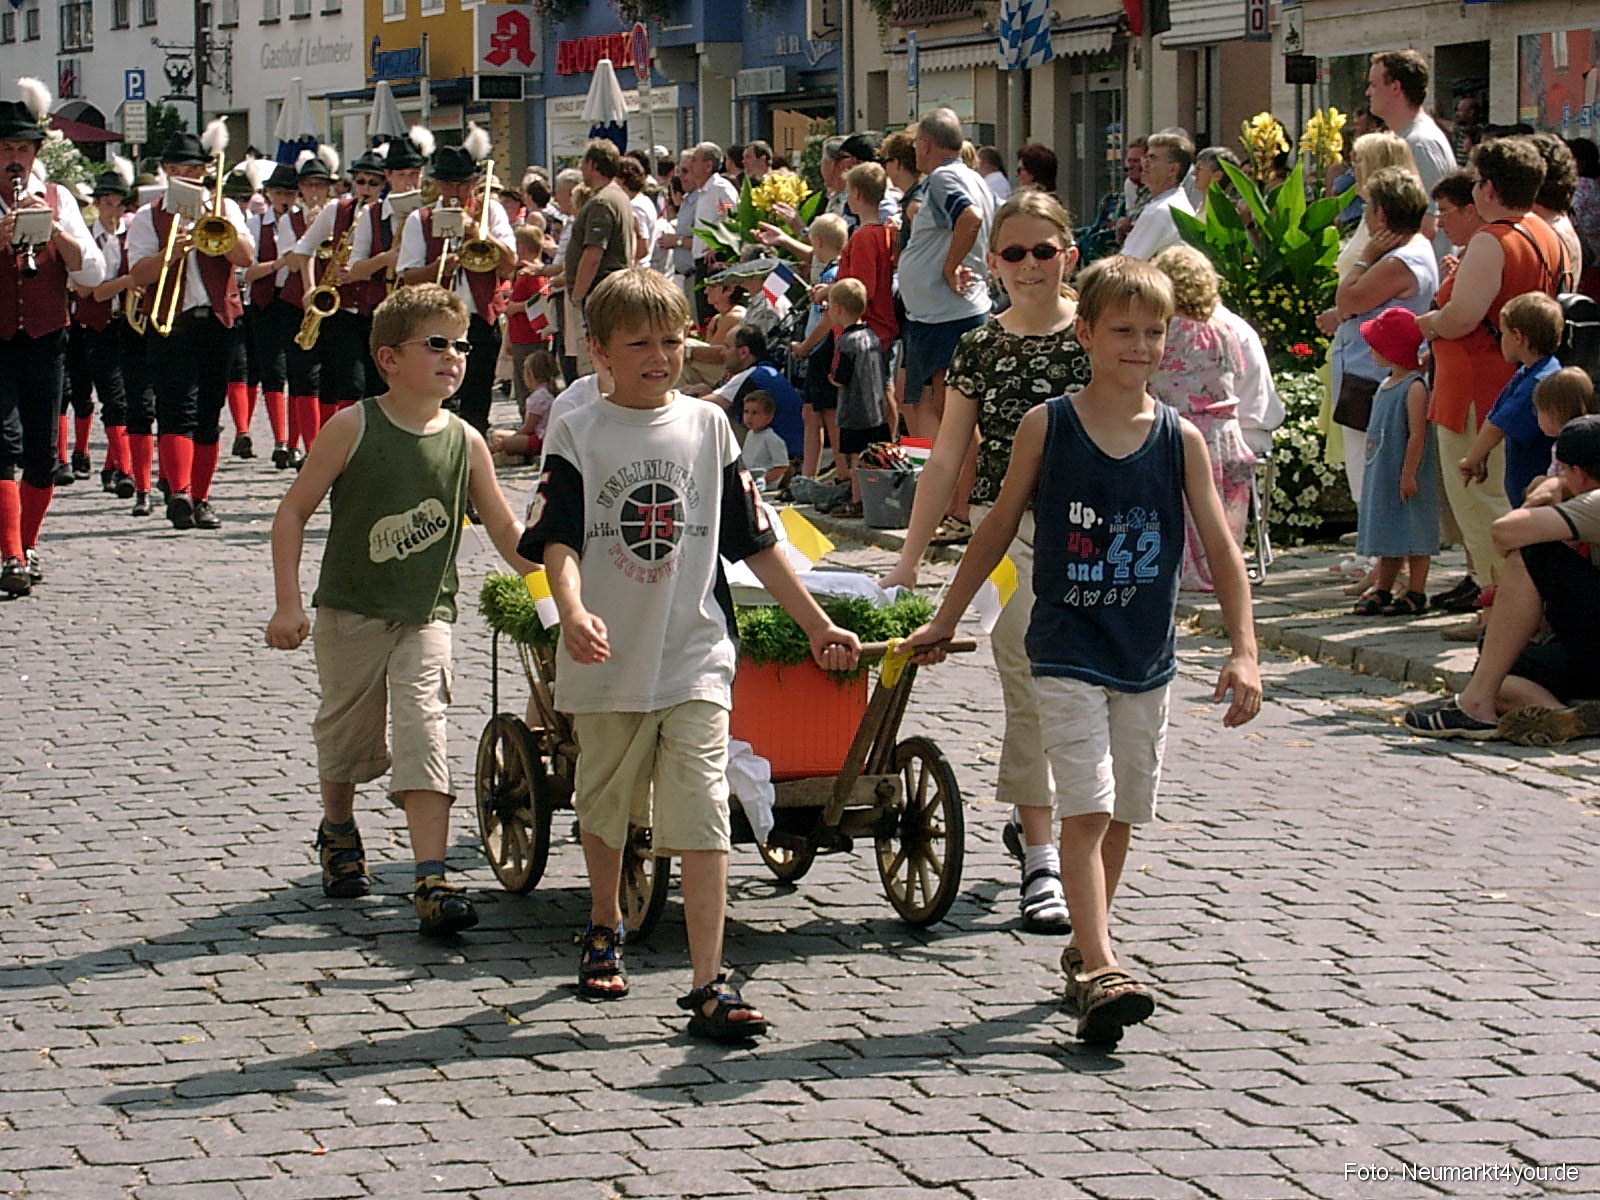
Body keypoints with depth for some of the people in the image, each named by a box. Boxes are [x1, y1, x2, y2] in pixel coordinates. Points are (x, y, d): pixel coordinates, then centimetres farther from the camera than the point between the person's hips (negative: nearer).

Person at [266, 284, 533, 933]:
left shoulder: (465, 442, -2)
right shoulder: (354, 428, -10)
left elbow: (505, 530, 6)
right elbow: (293, 511, -5)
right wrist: (288, 604, -10)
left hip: (426, 617, 1)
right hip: (350, 612, -1)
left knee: (423, 735, -13)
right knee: (347, 730, 14)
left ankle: (432, 880, -17)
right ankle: (338, 830, 44)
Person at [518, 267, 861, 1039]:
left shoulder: (707, 427, 6)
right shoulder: (578, 434, 0)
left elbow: (755, 542, 11)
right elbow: (557, 541, -10)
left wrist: (818, 626, 11)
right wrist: (574, 612, -29)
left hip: (695, 654, 0)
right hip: (609, 658, 0)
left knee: (702, 817, -10)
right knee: (605, 806, 17)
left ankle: (709, 986, -13)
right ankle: (604, 931, 42)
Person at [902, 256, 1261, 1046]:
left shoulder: (1180, 439, 0)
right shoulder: (1047, 427, -4)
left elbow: (1221, 550, 2)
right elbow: (1000, 527, 7)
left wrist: (1243, 651, -8)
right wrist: (945, 621, 11)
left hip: (1147, 657, 3)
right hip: (1067, 653, -3)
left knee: (1120, 815, 12)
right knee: (1086, 810, -13)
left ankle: (1084, 952, 29)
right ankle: (1100, 972, -21)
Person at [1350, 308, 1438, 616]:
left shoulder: (1415, 387, -15)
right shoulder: (1386, 384, 13)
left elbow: (1417, 434, -19)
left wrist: (1408, 474, -21)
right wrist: (1370, 472, 20)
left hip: (1405, 475, -9)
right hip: (1382, 472, 9)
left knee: (1412, 534, -3)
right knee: (1387, 533, 14)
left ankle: (1416, 594, 2)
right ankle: (1382, 590, 20)